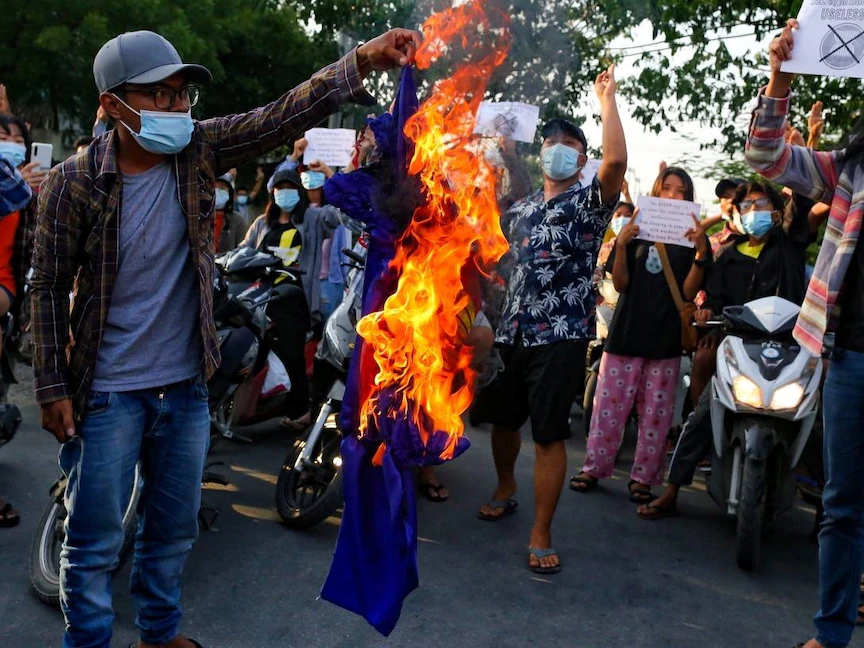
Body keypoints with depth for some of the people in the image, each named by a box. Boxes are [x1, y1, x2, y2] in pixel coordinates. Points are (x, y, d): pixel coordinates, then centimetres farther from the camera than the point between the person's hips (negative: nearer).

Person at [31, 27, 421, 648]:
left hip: (186, 386, 4)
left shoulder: (199, 149, -5)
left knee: (176, 527, 19)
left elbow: (286, 114, -14)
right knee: (95, 541, 7)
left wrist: (362, 61, -27)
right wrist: (53, 388, -7)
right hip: (106, 393, -4)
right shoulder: (73, 183, -12)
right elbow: (50, 288, -7)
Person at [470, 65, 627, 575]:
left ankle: (541, 537, 3)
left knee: (550, 434, -5)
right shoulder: (521, 208, 17)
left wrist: (607, 99, -15)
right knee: (502, 419, 17)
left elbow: (616, 160, -21)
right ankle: (505, 490, 43)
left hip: (561, 337, -6)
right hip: (511, 332, 6)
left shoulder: (590, 202, -1)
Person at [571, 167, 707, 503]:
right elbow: (620, 284, 2)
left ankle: (643, 476, 11)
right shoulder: (636, 230, 9)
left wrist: (701, 252, -15)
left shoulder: (692, 237, 7)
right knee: (609, 403, 1)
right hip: (627, 332, 1)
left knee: (656, 412, 3)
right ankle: (594, 467, 11)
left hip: (666, 337, 0)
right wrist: (621, 246, -13)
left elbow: (689, 292, -3)